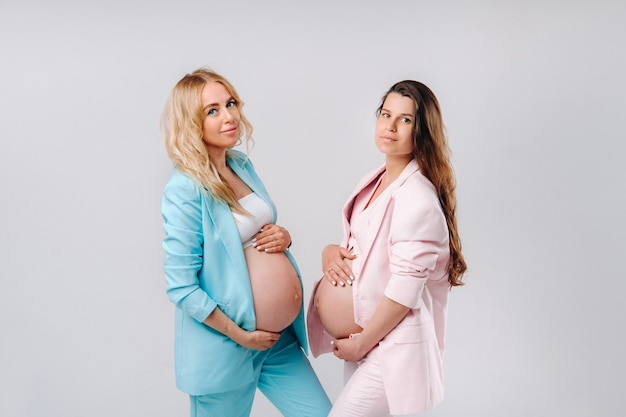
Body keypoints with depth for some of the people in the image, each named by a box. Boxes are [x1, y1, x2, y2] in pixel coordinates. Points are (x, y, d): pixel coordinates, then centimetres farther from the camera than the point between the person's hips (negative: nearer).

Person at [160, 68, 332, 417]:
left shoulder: (242, 165, 4)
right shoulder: (185, 189, -17)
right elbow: (181, 286, -18)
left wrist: (283, 237, -3)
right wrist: (240, 335, -14)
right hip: (225, 349, -6)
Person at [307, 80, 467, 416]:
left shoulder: (417, 198, -21)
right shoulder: (374, 182, 6)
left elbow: (404, 290, -21)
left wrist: (361, 343, -12)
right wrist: (331, 252, -4)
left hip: (393, 348, -8)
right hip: (364, 340, 8)